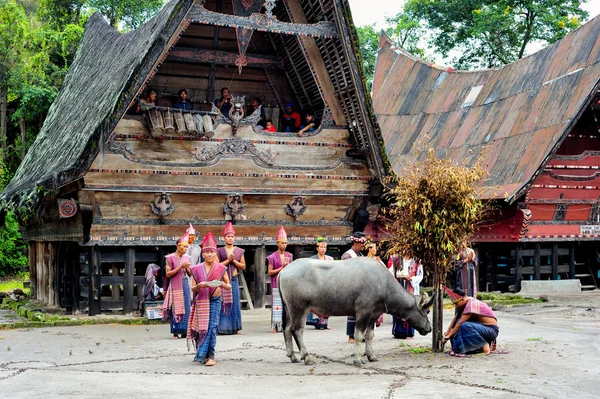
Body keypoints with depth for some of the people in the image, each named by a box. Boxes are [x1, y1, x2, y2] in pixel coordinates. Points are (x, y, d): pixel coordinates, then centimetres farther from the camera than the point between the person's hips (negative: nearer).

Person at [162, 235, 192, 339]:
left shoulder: (186, 257, 10)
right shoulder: (170, 258, -3)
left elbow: (190, 274, 13)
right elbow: (168, 274, -7)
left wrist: (187, 267, -9)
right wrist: (180, 267, -14)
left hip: (185, 285, 4)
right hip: (175, 286, -4)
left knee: (186, 309, 2)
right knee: (175, 309, -4)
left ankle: (184, 331, 8)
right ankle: (175, 332, 0)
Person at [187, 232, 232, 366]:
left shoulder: (221, 268, 4)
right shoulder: (197, 269, 6)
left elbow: (229, 286, 8)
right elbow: (193, 289, 6)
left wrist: (223, 285, -15)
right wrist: (199, 286, -16)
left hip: (215, 300, -1)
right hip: (201, 300, 1)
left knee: (212, 327, -7)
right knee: (202, 327, 1)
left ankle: (209, 356, -3)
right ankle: (203, 355, 12)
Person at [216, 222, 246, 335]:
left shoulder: (239, 251, 10)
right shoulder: (219, 251, 3)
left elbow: (243, 266, 7)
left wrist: (234, 261, -6)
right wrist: (228, 260, -11)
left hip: (234, 279, 2)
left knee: (235, 303, 3)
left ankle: (235, 327, 8)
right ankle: (223, 327, 0)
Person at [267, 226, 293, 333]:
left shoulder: (289, 256, 12)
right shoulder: (272, 257, -2)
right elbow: (269, 272, -3)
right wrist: (282, 268, -9)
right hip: (277, 284, -4)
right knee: (278, 304, -7)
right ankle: (276, 326, -4)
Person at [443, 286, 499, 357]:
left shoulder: (471, 304, -22)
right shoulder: (466, 302, 4)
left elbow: (460, 323, -20)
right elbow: (456, 318, 10)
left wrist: (448, 336, -14)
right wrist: (448, 331, 2)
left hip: (491, 330, -10)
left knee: (465, 326, -31)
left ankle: (485, 346, -16)